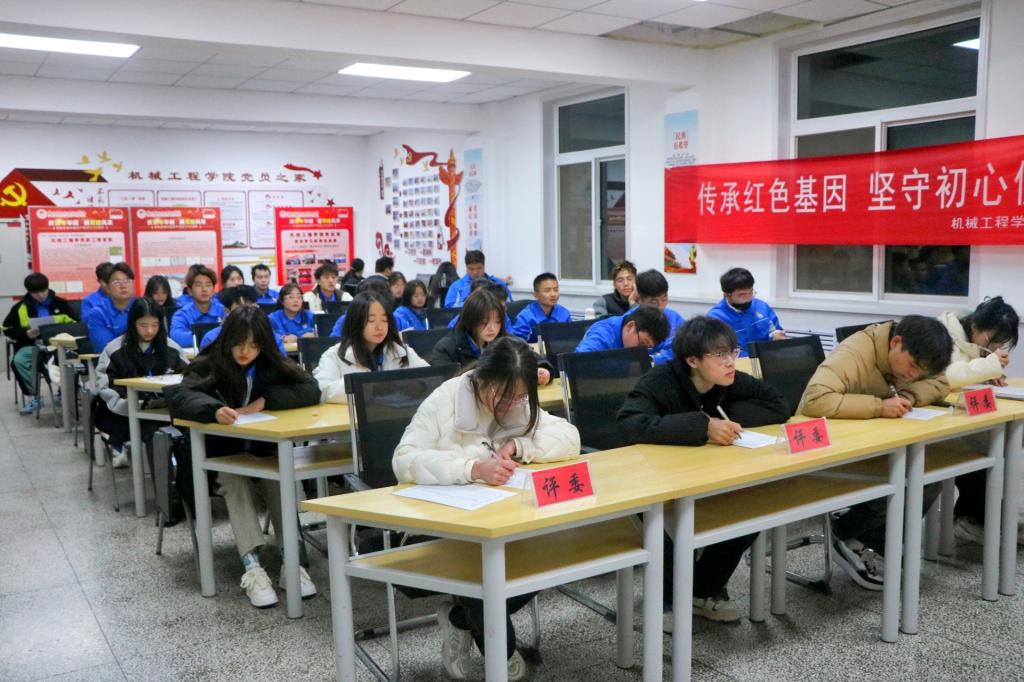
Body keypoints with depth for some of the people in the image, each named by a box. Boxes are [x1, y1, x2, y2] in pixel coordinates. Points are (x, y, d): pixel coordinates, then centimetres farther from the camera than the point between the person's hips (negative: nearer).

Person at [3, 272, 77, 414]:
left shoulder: (61, 304, 6)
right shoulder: (20, 307, 6)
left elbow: (76, 324, 12)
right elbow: (8, 329, 9)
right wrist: (26, 333, -8)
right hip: (32, 346, 1)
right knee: (18, 360, -31)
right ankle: (35, 397, -14)